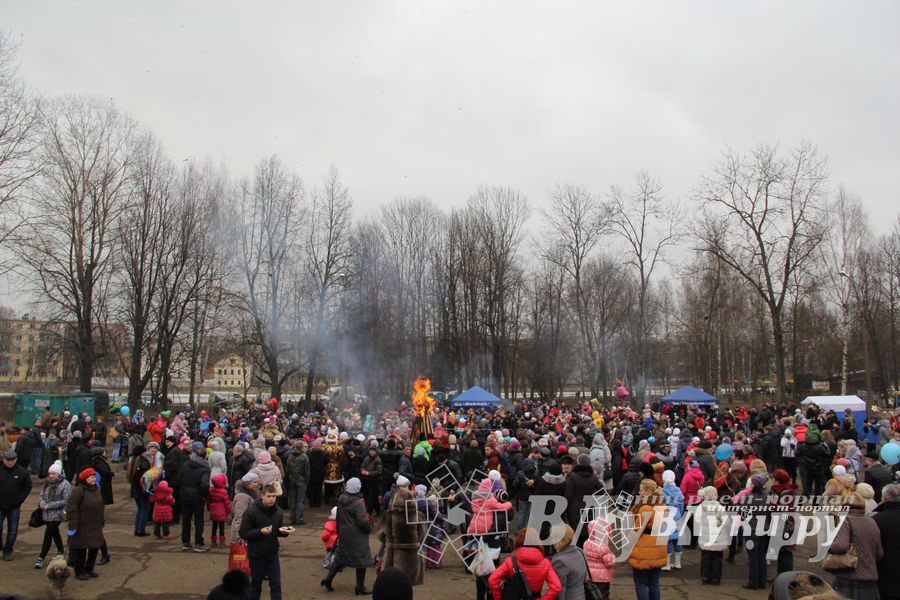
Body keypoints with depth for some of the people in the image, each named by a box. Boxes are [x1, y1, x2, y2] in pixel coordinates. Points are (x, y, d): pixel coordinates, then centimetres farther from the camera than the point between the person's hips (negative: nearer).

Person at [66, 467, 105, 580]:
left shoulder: (96, 490, 9)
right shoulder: (78, 491, -17)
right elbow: (71, 508, -20)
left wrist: (101, 524, 19)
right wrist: (72, 526, -21)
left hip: (95, 527, 8)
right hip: (81, 528, -8)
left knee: (95, 548, 13)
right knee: (80, 550, 3)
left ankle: (89, 569, 30)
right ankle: (79, 572, 19)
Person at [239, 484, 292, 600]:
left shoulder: (277, 511, 1)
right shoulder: (251, 511, -15)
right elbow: (243, 533, -15)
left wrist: (284, 531, -8)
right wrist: (260, 532, -27)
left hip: (273, 554, 4)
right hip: (256, 555, -4)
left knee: (276, 584, 3)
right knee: (256, 584, 13)